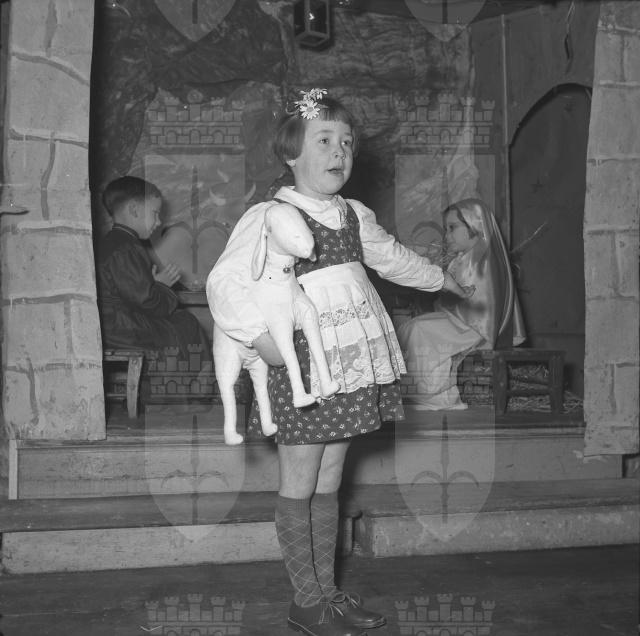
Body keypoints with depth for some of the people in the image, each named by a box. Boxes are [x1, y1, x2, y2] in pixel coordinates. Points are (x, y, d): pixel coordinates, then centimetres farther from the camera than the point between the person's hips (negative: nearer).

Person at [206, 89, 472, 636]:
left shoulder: (355, 216, 14)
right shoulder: (269, 216, -9)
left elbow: (393, 258, 32)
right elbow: (224, 283, -15)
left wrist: (444, 279, 43)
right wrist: (262, 338, -24)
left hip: (352, 361, 7)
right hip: (302, 364, -7)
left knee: (328, 483, 14)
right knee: (299, 487, 3)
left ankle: (328, 590, 23)